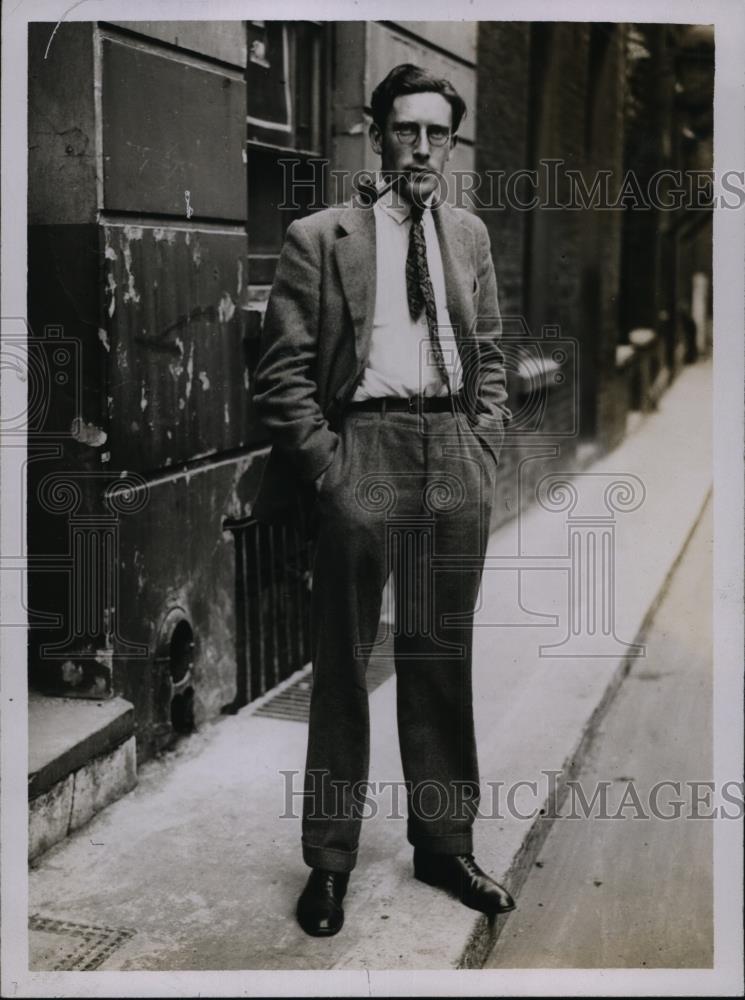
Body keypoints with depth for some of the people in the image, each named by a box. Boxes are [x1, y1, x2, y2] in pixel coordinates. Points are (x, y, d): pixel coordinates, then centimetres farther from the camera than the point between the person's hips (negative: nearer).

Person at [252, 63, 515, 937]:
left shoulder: (469, 237, 12)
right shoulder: (319, 237, -2)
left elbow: (491, 359, 16)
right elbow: (282, 373, -4)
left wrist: (482, 455, 4)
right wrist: (328, 466, -10)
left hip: (455, 459, 4)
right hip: (364, 451, -4)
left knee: (442, 661, 12)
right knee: (343, 667, 5)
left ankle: (445, 844, 26)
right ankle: (329, 860, 17)